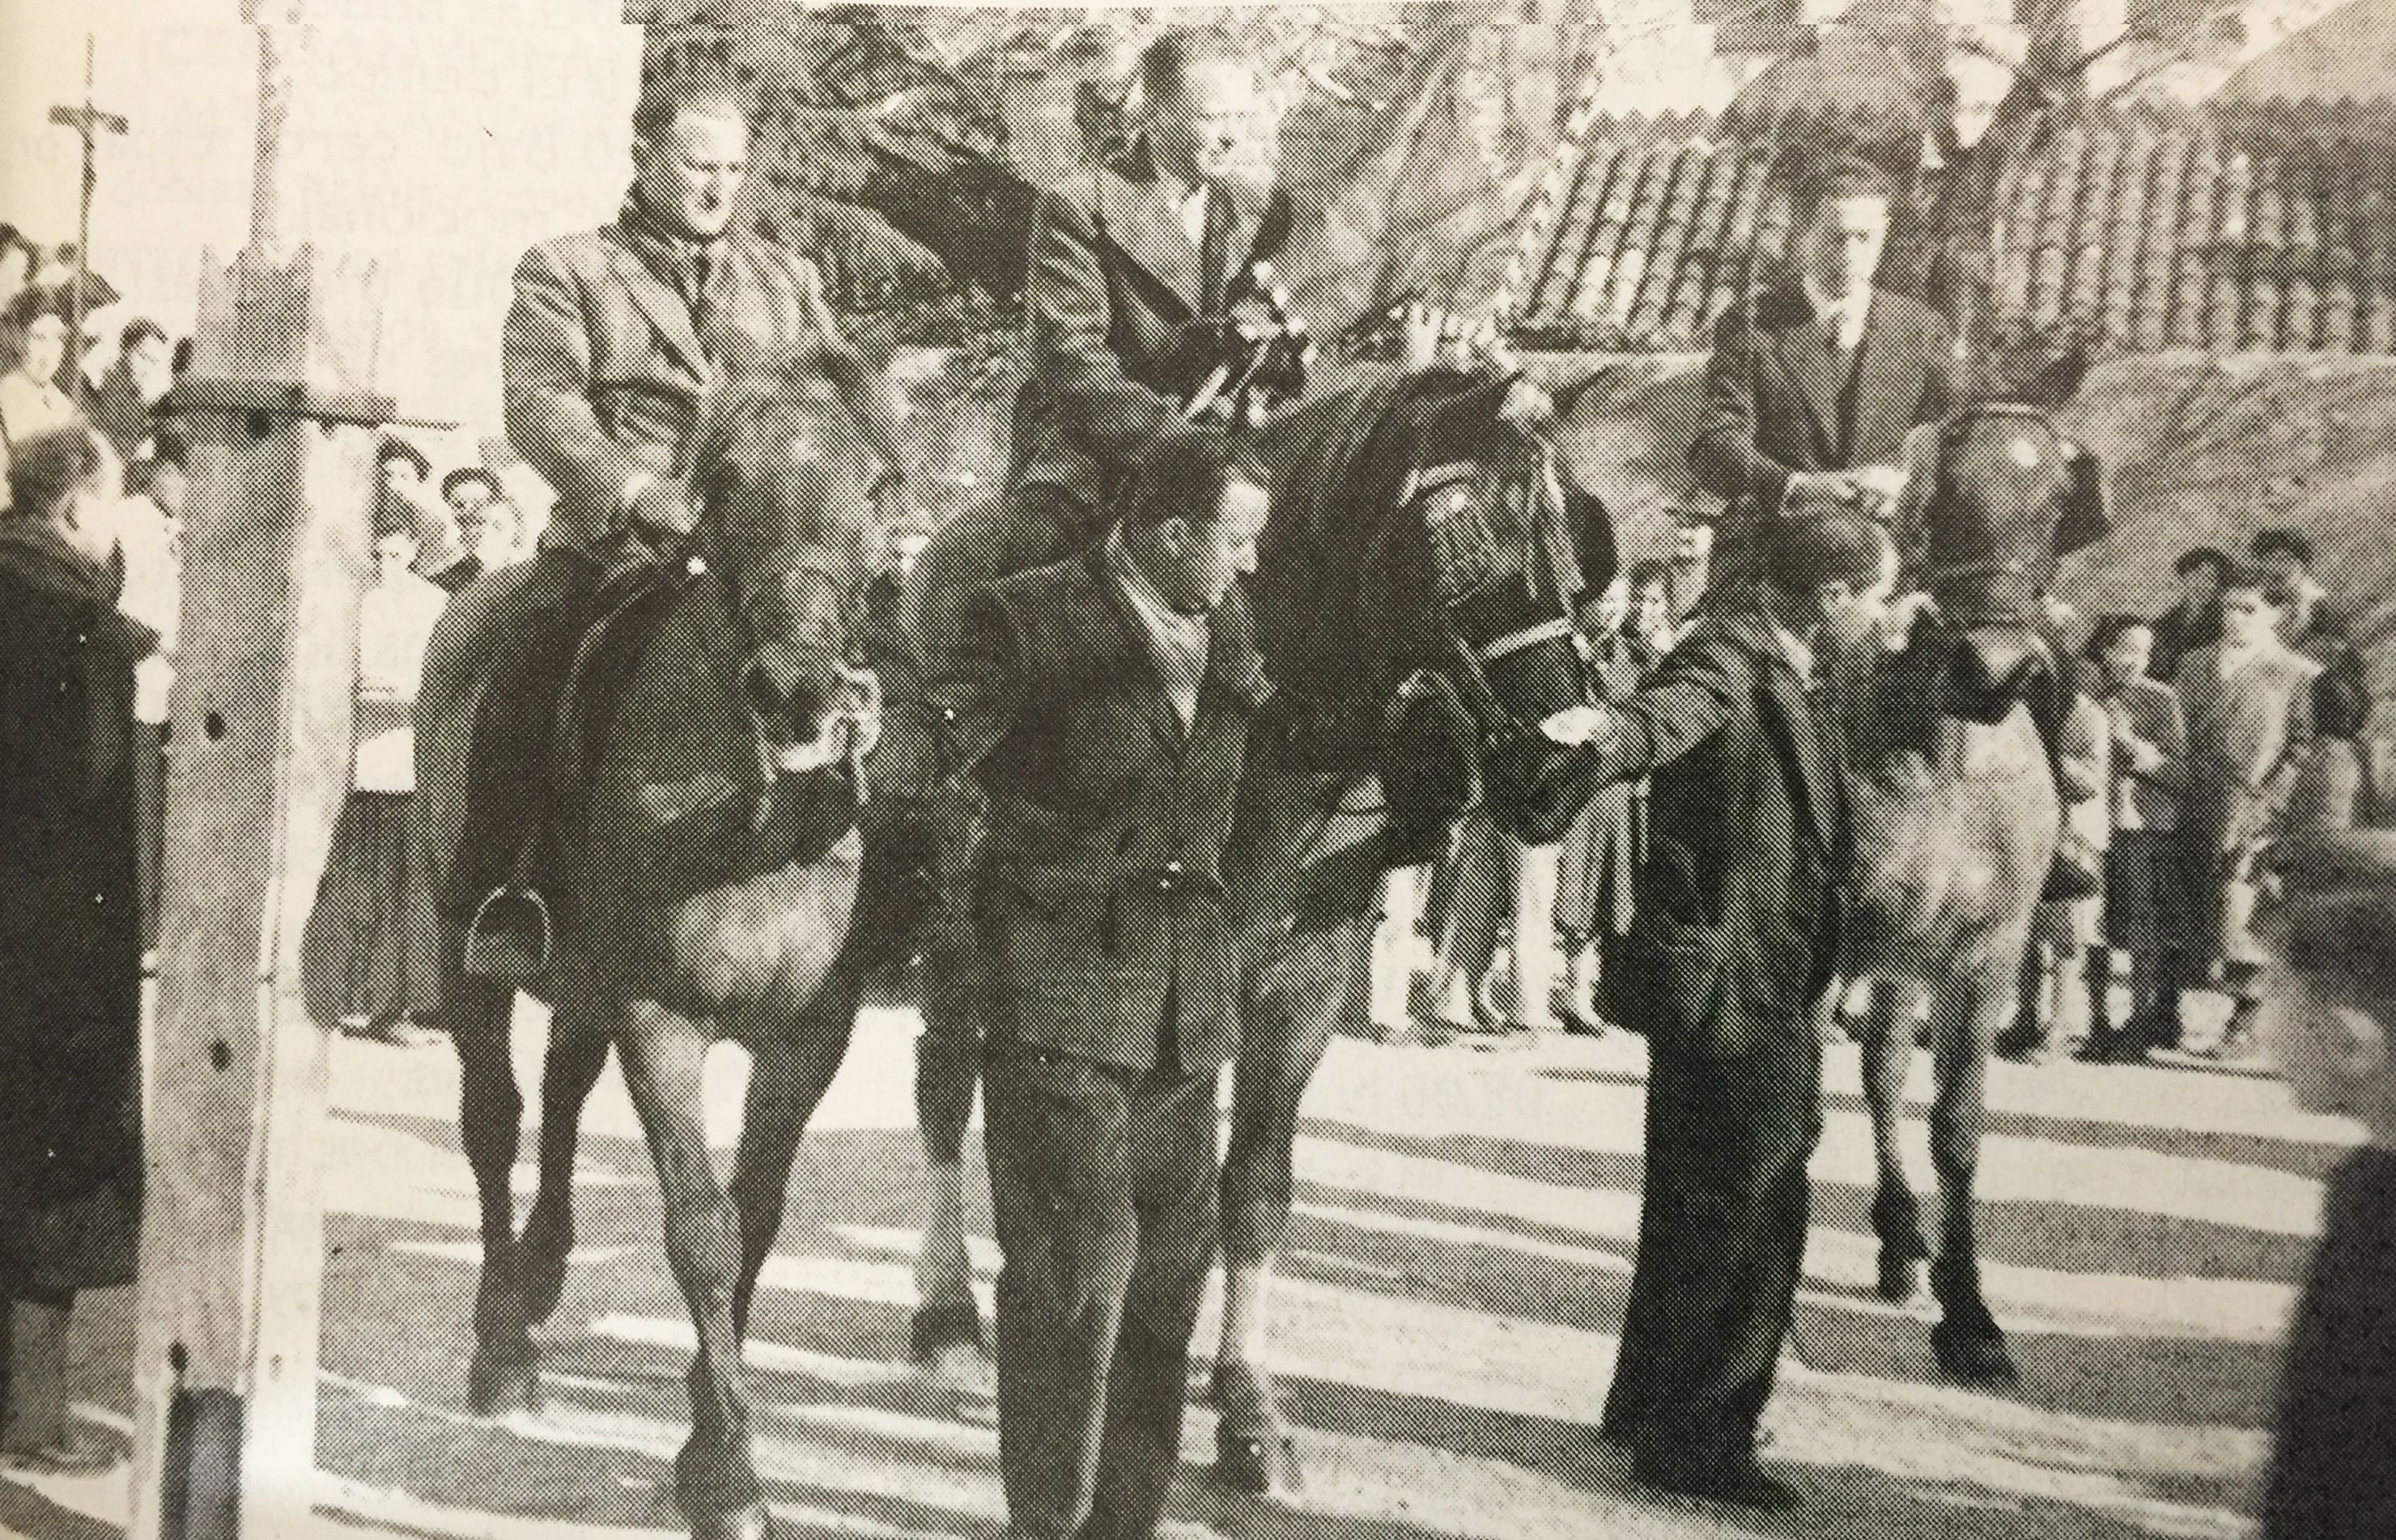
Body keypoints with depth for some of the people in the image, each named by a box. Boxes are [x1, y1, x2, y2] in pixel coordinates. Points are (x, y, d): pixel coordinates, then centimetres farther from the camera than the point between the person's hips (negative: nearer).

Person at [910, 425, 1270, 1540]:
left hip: (1187, 1006, 7)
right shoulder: (1025, 620, -11)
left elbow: (1262, 759, 25)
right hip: (1059, 998, -7)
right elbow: (932, 755, -17)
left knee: (1168, 1272, 13)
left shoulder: (1227, 628, 9)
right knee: (1074, 1270, -4)